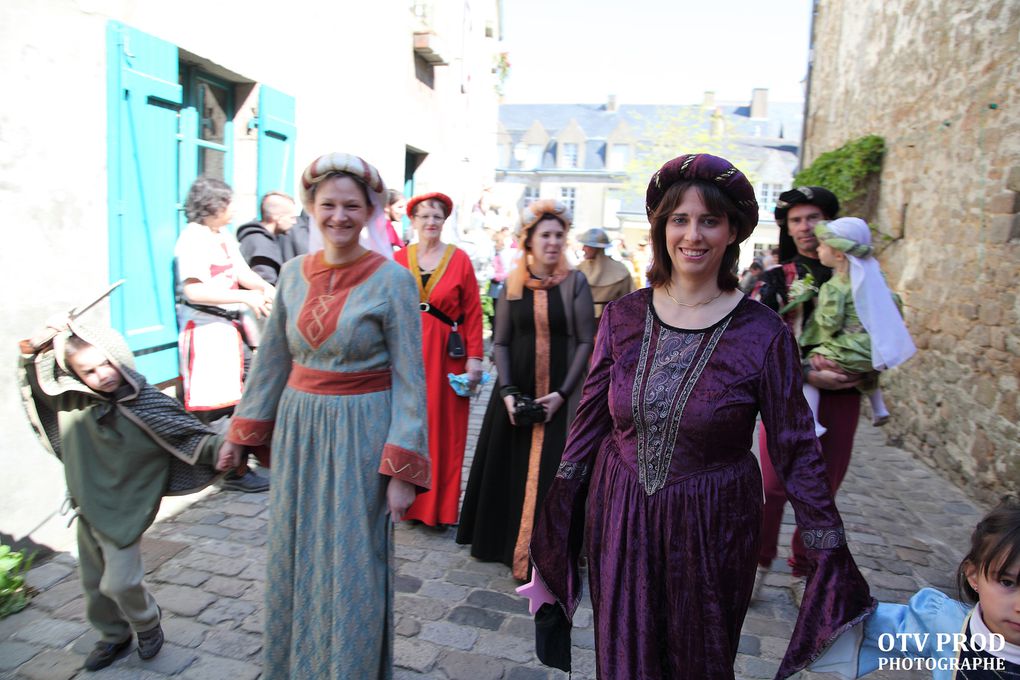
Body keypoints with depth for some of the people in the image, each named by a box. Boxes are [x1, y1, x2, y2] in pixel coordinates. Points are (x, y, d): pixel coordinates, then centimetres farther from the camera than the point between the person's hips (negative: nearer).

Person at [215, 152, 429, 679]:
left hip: (360, 434, -4)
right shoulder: (294, 273, 3)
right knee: (294, 557, 18)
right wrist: (241, 431, 14)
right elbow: (272, 357, 12)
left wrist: (402, 468, -15)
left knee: (350, 568, 7)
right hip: (298, 428, 5)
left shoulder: (392, 280, -11)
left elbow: (409, 377, -11)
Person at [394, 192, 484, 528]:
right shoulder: (399, 259, 3)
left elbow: (473, 312, -2)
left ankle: (439, 504, 21)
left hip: (447, 353, -1)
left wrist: (474, 357, -7)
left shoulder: (459, 259, 0)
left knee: (444, 429, 6)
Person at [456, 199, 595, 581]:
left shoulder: (575, 282, -3)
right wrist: (507, 391, -8)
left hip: (558, 394, -2)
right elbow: (500, 342, 4)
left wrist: (562, 392, -12)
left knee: (549, 472, 1)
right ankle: (502, 539, 31)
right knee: (509, 466, 12)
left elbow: (586, 341, -4)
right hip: (516, 391, 3)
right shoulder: (512, 284, 3)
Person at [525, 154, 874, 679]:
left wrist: (831, 551, -4)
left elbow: (795, 448, -5)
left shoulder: (764, 334, -12)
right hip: (619, 516, 2)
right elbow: (590, 418, 3)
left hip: (712, 525, -2)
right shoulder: (623, 315, -4)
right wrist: (559, 508, 6)